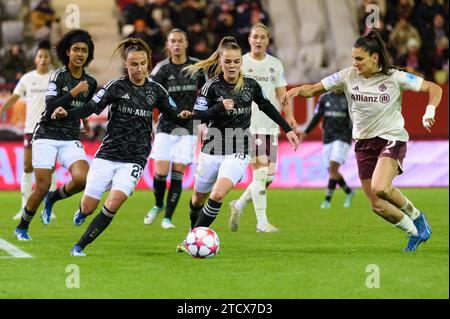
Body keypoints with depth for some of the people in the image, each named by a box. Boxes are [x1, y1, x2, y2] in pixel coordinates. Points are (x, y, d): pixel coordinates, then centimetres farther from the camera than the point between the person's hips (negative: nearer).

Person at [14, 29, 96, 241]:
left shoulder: (90, 82, 7)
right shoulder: (58, 76, -8)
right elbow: (51, 108, -19)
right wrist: (73, 93, -23)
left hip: (71, 139, 4)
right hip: (47, 136, -4)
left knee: (82, 179, -21)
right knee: (42, 187, -7)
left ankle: (53, 198, 10)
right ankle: (22, 227, 16)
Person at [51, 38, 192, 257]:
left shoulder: (155, 90, 4)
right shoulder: (116, 86, -4)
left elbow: (173, 113, 12)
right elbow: (90, 108, -10)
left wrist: (183, 115, -11)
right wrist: (66, 114, -27)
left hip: (134, 160, 1)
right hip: (108, 155, 0)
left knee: (113, 203, -20)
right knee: (88, 208, 2)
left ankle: (80, 246, -7)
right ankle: (82, 212, 42)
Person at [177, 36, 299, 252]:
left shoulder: (250, 85, -3)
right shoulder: (212, 86, -9)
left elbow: (266, 106, 15)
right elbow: (197, 115, -14)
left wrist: (287, 129, 15)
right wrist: (220, 107, -29)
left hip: (238, 152, 0)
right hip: (213, 150, 1)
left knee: (217, 195, -22)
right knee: (198, 199, 15)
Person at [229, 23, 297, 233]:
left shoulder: (275, 64, 12)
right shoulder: (240, 63, 1)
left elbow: (281, 94, 10)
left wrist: (289, 115, -6)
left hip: (271, 125, 5)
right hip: (249, 124, -5)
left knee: (269, 176, 4)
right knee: (260, 172, -12)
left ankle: (239, 205, 25)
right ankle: (262, 222, -7)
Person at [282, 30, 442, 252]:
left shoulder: (394, 77, -10)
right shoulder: (348, 76, -2)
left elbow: (434, 88, -6)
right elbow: (314, 89, 0)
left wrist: (430, 111, -23)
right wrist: (298, 90, -21)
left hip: (392, 139, -5)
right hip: (363, 143, 5)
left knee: (380, 188, -30)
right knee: (377, 206, 1)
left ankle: (415, 216, -1)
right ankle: (416, 233, 25)